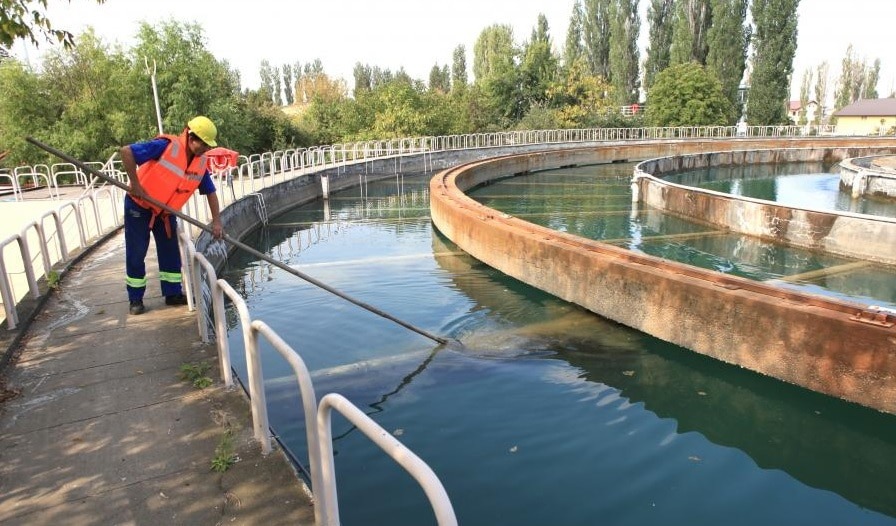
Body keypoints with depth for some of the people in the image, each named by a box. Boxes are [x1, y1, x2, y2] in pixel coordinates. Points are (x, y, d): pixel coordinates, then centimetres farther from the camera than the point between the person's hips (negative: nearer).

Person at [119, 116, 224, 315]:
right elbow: (126, 151, -29)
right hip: (139, 205, -6)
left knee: (171, 252, 7)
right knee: (136, 253, 1)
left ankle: (173, 293, 18)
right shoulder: (166, 146, -26)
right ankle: (135, 299, 12)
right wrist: (135, 184, -27)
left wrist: (217, 221, -5)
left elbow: (210, 192, 1)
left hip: (165, 210, 6)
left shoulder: (201, 163, -7)